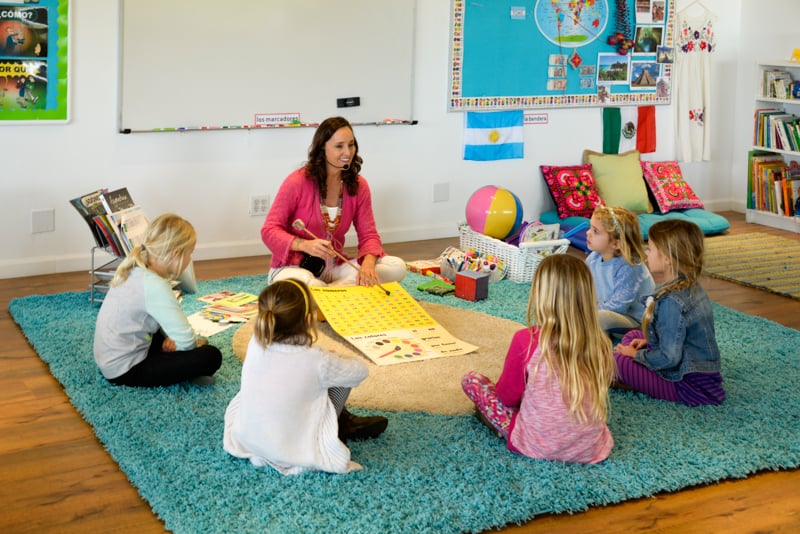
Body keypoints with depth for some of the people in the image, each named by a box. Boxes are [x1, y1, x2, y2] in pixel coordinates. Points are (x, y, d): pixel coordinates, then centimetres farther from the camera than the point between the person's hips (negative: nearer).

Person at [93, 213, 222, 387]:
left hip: (110, 360, 10)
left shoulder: (135, 270, 2)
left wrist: (172, 337, -2)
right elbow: (186, 341, -25)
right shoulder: (155, 286, -26)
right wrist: (198, 341, -3)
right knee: (211, 356, -12)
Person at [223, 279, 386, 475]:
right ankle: (346, 426, 30)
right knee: (342, 377, 5)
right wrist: (333, 362, 16)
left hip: (247, 441, 4)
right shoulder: (316, 360, -22)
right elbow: (360, 370, -3)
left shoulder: (255, 345, -11)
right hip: (294, 452, -4)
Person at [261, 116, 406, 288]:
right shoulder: (297, 182, -13)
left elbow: (368, 235, -1)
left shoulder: (358, 185, 0)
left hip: (333, 268, 6)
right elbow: (270, 230, -13)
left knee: (397, 267, -16)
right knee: (298, 282, -43)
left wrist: (368, 264, -25)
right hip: (294, 267, -6)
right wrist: (304, 245, -32)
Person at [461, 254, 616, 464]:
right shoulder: (601, 344, -11)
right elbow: (601, 391, 7)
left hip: (538, 445, -3)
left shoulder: (526, 340, -21)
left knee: (471, 379, 10)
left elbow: (508, 396, -7)